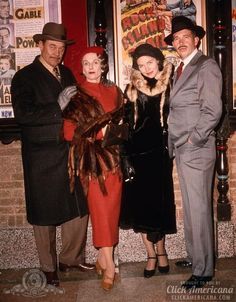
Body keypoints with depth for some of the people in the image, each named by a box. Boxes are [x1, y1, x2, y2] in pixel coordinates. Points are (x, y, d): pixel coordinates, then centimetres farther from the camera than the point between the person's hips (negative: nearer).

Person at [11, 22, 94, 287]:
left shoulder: (67, 74, 13)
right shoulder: (24, 77, -6)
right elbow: (22, 114, -20)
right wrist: (57, 106, -23)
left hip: (69, 153, 6)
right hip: (42, 158, -5)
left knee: (78, 208, 10)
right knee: (44, 214, 8)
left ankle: (71, 258, 30)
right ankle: (49, 268, 25)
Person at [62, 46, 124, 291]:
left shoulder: (114, 91, 13)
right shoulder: (76, 95, 2)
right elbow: (70, 132, -5)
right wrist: (99, 132, -11)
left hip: (113, 156, 4)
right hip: (91, 159, -4)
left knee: (112, 208, 5)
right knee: (100, 209, -4)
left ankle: (103, 257, 21)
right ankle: (109, 265, 5)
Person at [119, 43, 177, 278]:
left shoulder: (170, 87, 0)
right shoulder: (132, 90, 2)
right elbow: (126, 124, 2)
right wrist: (125, 157, -2)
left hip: (160, 155, -1)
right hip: (137, 154, 1)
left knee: (160, 204, 6)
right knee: (140, 205, 4)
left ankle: (160, 250, 25)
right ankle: (151, 254, 18)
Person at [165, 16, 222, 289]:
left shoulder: (206, 66, -7)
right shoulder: (181, 69, 17)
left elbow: (213, 111, -15)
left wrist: (192, 140, -13)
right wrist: (177, 143, 8)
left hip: (196, 150, -8)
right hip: (181, 150, 8)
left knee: (199, 209, -2)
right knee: (189, 208, 16)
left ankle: (203, 269, 11)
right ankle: (195, 257, 30)